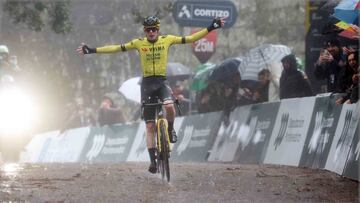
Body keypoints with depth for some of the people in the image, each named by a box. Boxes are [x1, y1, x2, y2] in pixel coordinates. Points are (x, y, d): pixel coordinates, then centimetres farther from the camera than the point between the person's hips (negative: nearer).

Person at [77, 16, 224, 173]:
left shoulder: (167, 40, 0)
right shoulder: (138, 43, 0)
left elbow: (190, 39, -2)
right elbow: (116, 48, -1)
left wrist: (211, 28, -8)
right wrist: (92, 50, -6)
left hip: (162, 82, -1)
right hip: (147, 83, 1)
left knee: (169, 106, -33)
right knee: (150, 126, 0)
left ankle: (170, 130, -2)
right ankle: (153, 160, 4)